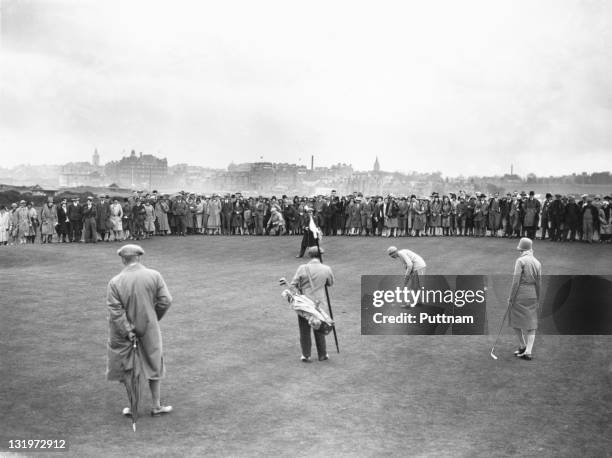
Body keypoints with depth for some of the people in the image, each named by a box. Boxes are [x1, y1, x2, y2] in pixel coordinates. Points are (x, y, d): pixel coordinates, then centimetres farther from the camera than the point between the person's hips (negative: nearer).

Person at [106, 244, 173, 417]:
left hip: (124, 330, -1)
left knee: (126, 367, 16)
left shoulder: (115, 282, -15)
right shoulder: (154, 276, -11)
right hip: (149, 328, 1)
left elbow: (115, 311, -18)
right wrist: (154, 318, 5)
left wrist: (127, 331, -13)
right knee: (154, 365, 17)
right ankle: (157, 406, 25)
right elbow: (166, 301, -10)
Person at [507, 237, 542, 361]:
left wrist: (511, 298, -8)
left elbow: (516, 281, -15)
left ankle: (523, 346, 17)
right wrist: (537, 300, 18)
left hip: (520, 295, -5)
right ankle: (528, 352, 2)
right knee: (531, 324, 7)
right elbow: (539, 283, 8)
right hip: (532, 295, 5)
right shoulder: (537, 263, 4)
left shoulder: (520, 261, -12)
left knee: (515, 320, 13)